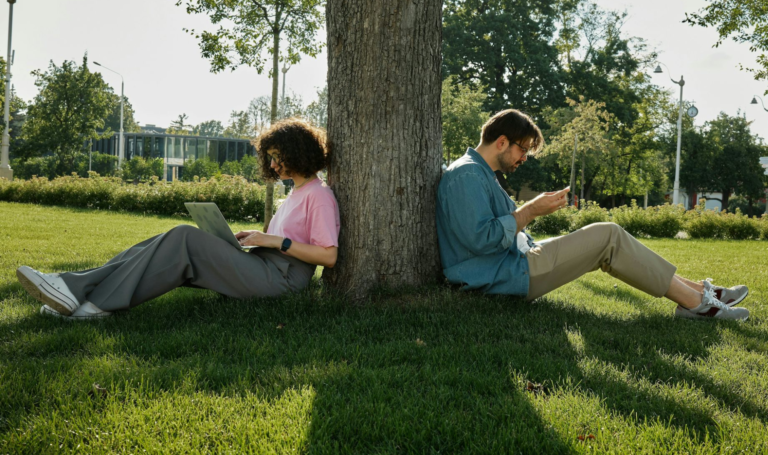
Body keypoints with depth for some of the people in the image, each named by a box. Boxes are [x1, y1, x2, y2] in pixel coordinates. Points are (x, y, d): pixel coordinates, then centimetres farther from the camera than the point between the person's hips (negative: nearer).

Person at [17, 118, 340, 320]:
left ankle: (100, 303, -26)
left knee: (186, 239, -22)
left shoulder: (319, 196, -5)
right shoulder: (296, 194, 24)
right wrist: (257, 237, 9)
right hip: (261, 269, 9)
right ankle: (77, 289, -21)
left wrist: (276, 240, -15)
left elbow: (328, 256, -14)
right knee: (177, 245, -9)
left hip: (278, 278, -9)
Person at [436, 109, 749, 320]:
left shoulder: (477, 173, 19)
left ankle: (696, 291, 9)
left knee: (603, 240, 11)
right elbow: (481, 239, -26)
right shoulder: (467, 176, -16)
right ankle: (698, 302, -3)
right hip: (504, 278, -11)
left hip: (510, 266, 11)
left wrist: (532, 208, 10)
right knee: (609, 237, -10)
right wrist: (530, 211, -18)